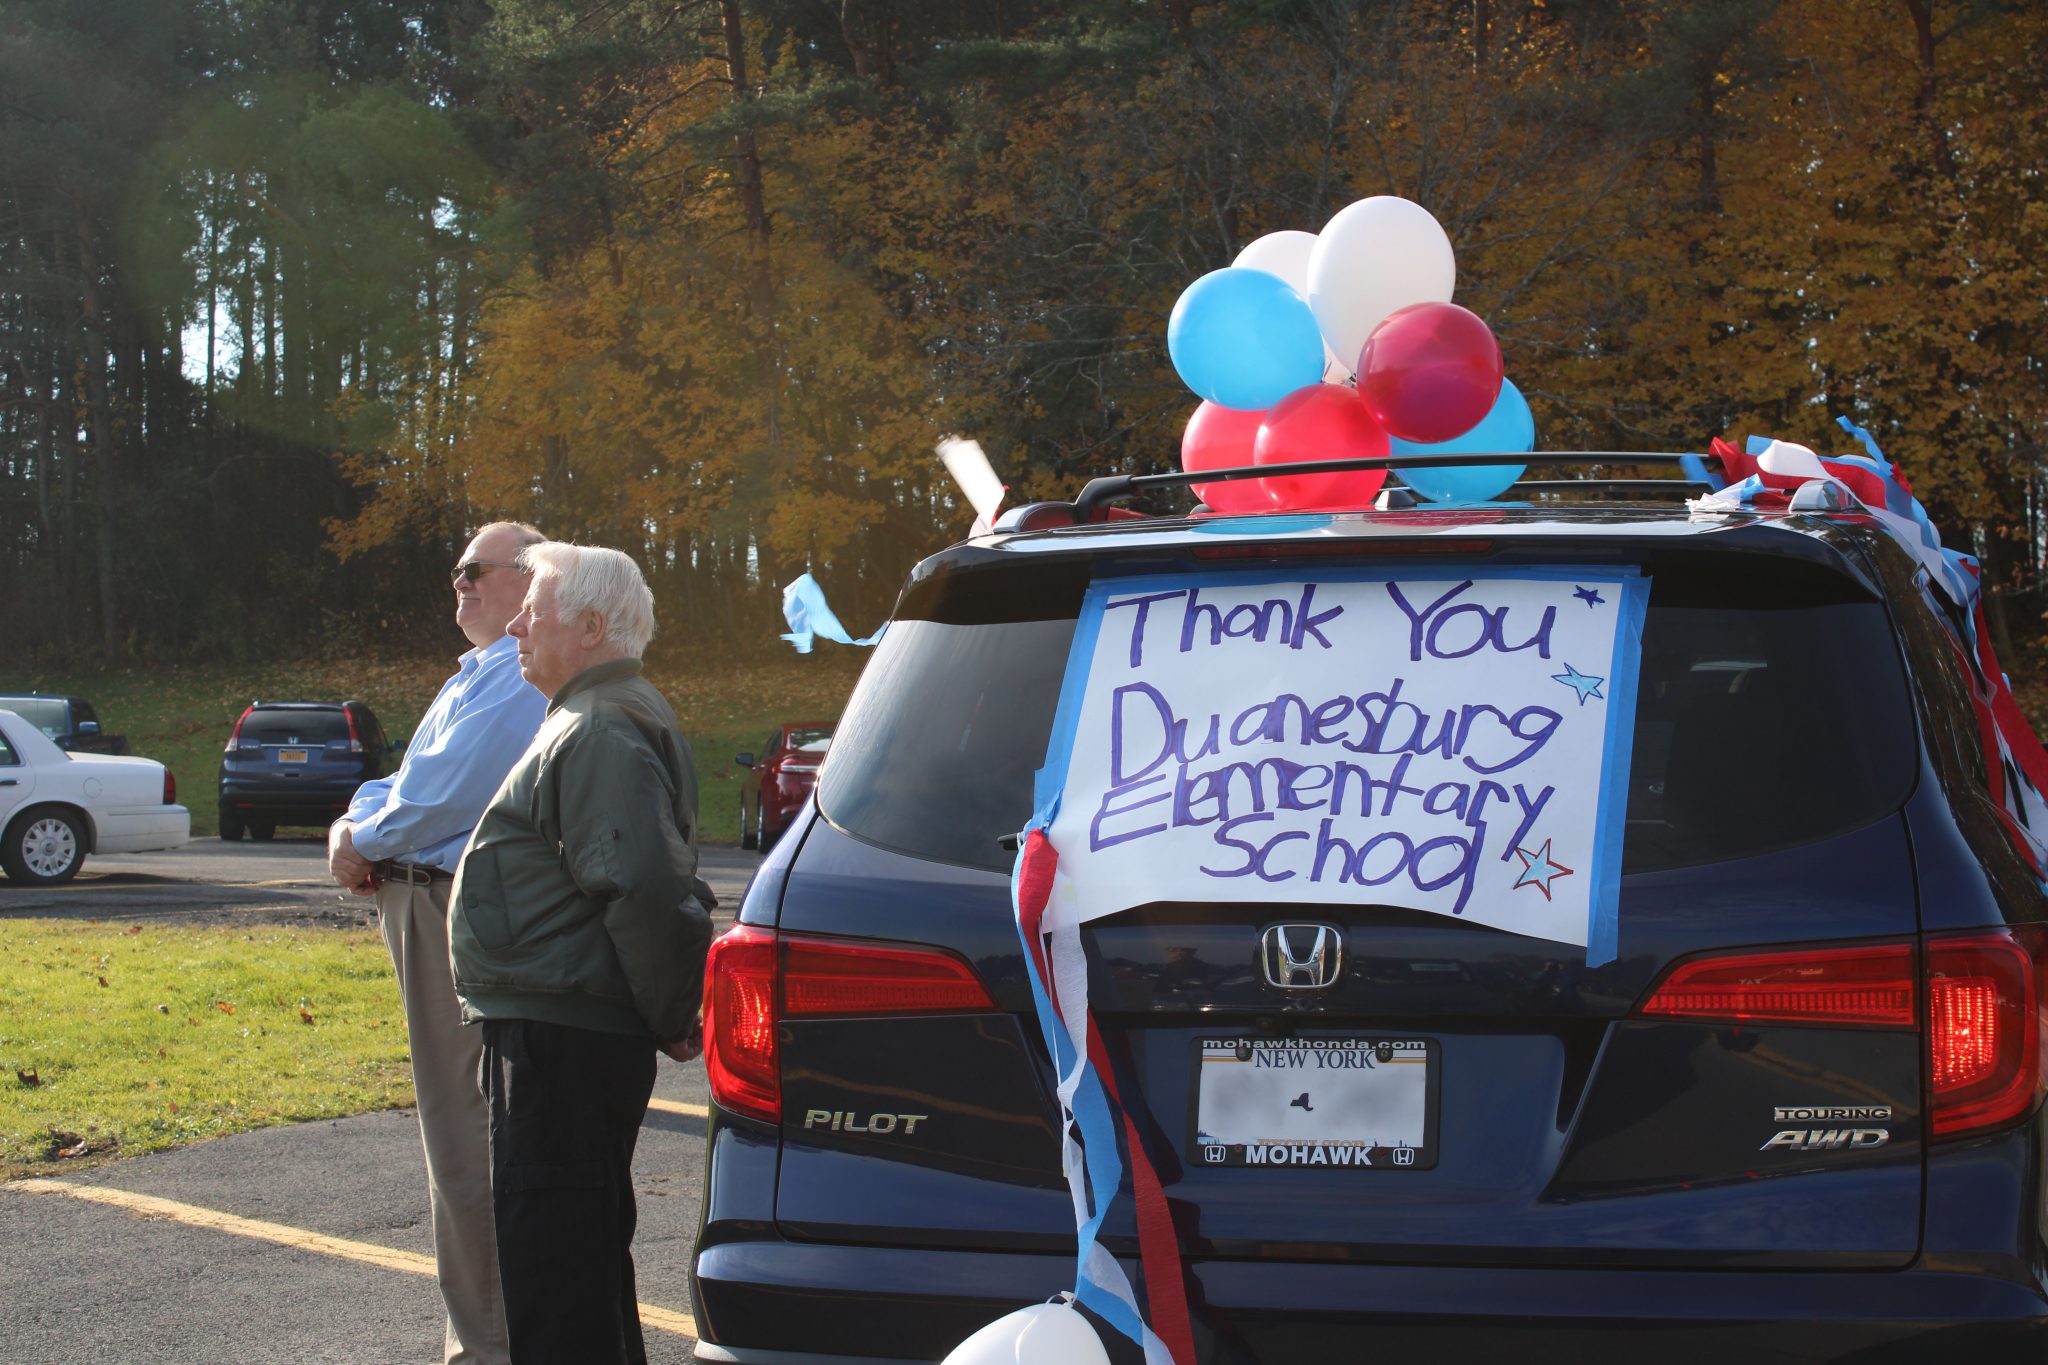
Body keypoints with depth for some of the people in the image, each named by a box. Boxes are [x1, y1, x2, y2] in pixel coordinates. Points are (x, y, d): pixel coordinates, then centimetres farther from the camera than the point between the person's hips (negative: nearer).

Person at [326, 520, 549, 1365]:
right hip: (428, 910, 11)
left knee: (465, 1135, -7)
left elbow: (449, 795, -22)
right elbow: (411, 779, 22)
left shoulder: (517, 679, -15)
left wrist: (366, 843, -7)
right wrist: (354, 826, 3)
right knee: (459, 1124, 16)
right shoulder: (478, 674, 20)